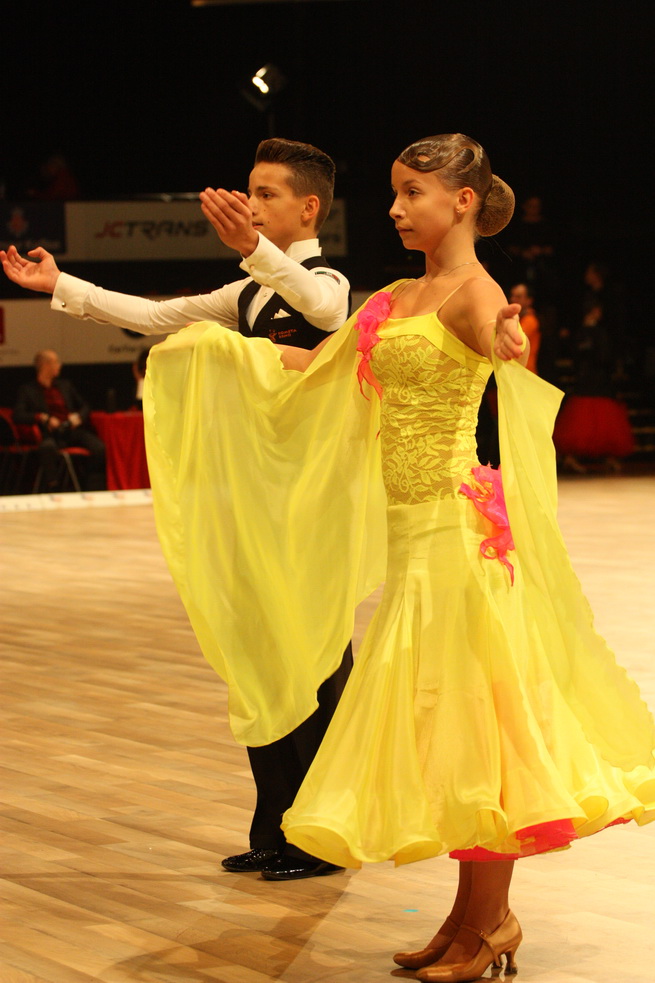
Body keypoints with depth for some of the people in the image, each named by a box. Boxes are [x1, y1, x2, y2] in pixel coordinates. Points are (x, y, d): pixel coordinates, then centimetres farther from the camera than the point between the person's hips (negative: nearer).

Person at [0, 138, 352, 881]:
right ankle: (277, 829, 22)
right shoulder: (250, 295, 18)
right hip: (255, 492, 9)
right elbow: (159, 317, 20)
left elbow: (314, 301, -35)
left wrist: (253, 249, -54)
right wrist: (61, 287, 15)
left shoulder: (326, 282, -10)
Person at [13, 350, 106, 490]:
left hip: (72, 430, 4)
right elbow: (18, 415, -1)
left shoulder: (65, 385, 25)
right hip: (50, 434, -4)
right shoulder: (27, 390, 12)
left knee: (99, 448, -27)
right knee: (47, 447, -42)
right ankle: (52, 489, -33)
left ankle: (93, 492, -23)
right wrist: (43, 418, -13)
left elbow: (84, 406, 27)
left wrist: (77, 416, 3)